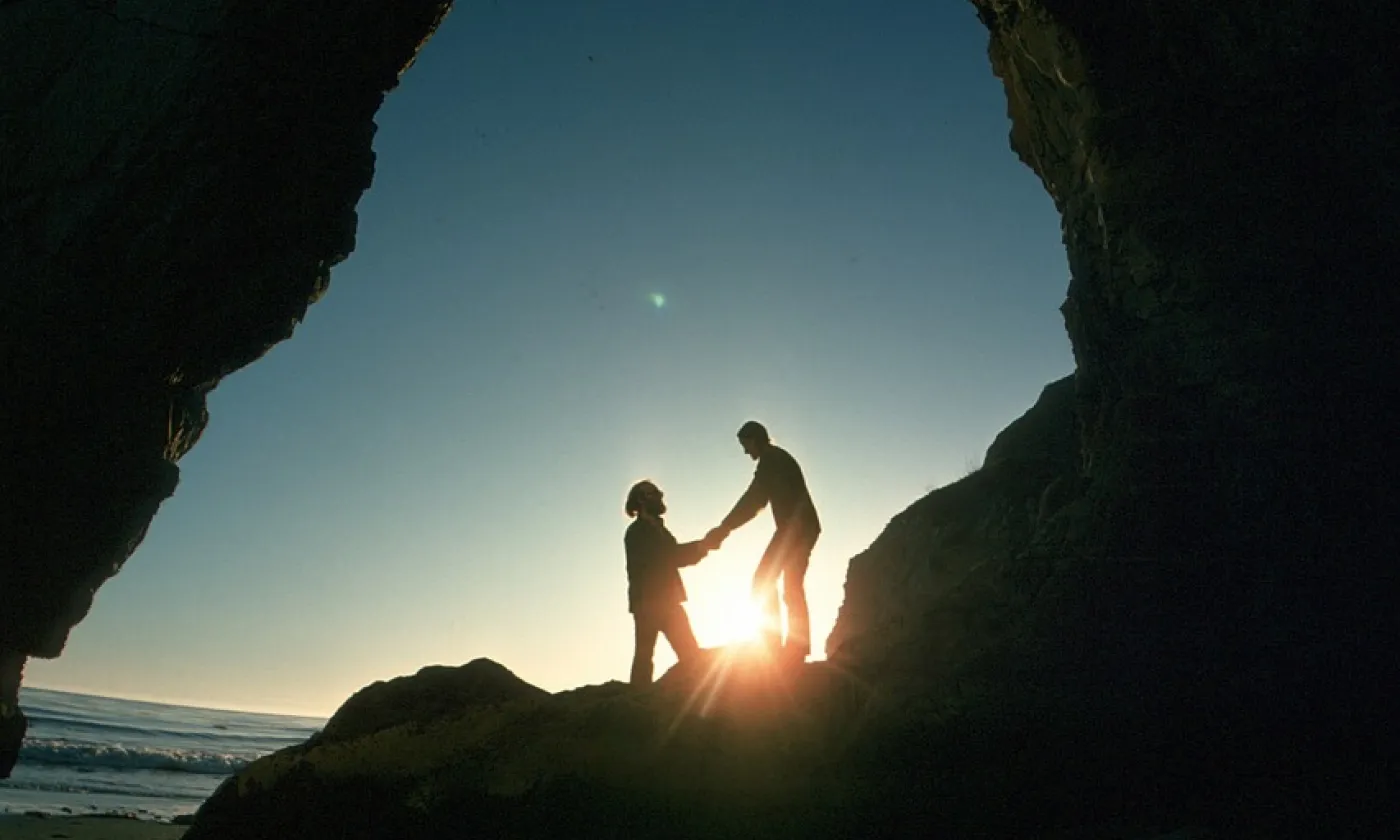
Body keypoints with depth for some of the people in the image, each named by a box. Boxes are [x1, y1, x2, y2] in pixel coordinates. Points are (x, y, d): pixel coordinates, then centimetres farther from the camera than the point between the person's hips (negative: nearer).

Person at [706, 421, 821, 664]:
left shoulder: (771, 459, -7)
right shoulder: (778, 459, 24)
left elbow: (752, 500, -14)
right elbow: (756, 502, 24)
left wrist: (723, 528, -11)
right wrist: (726, 528, 20)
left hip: (795, 528, -10)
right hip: (804, 528, 10)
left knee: (763, 581, -8)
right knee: (793, 589, 11)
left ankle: (773, 646, -11)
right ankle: (797, 649, 9)